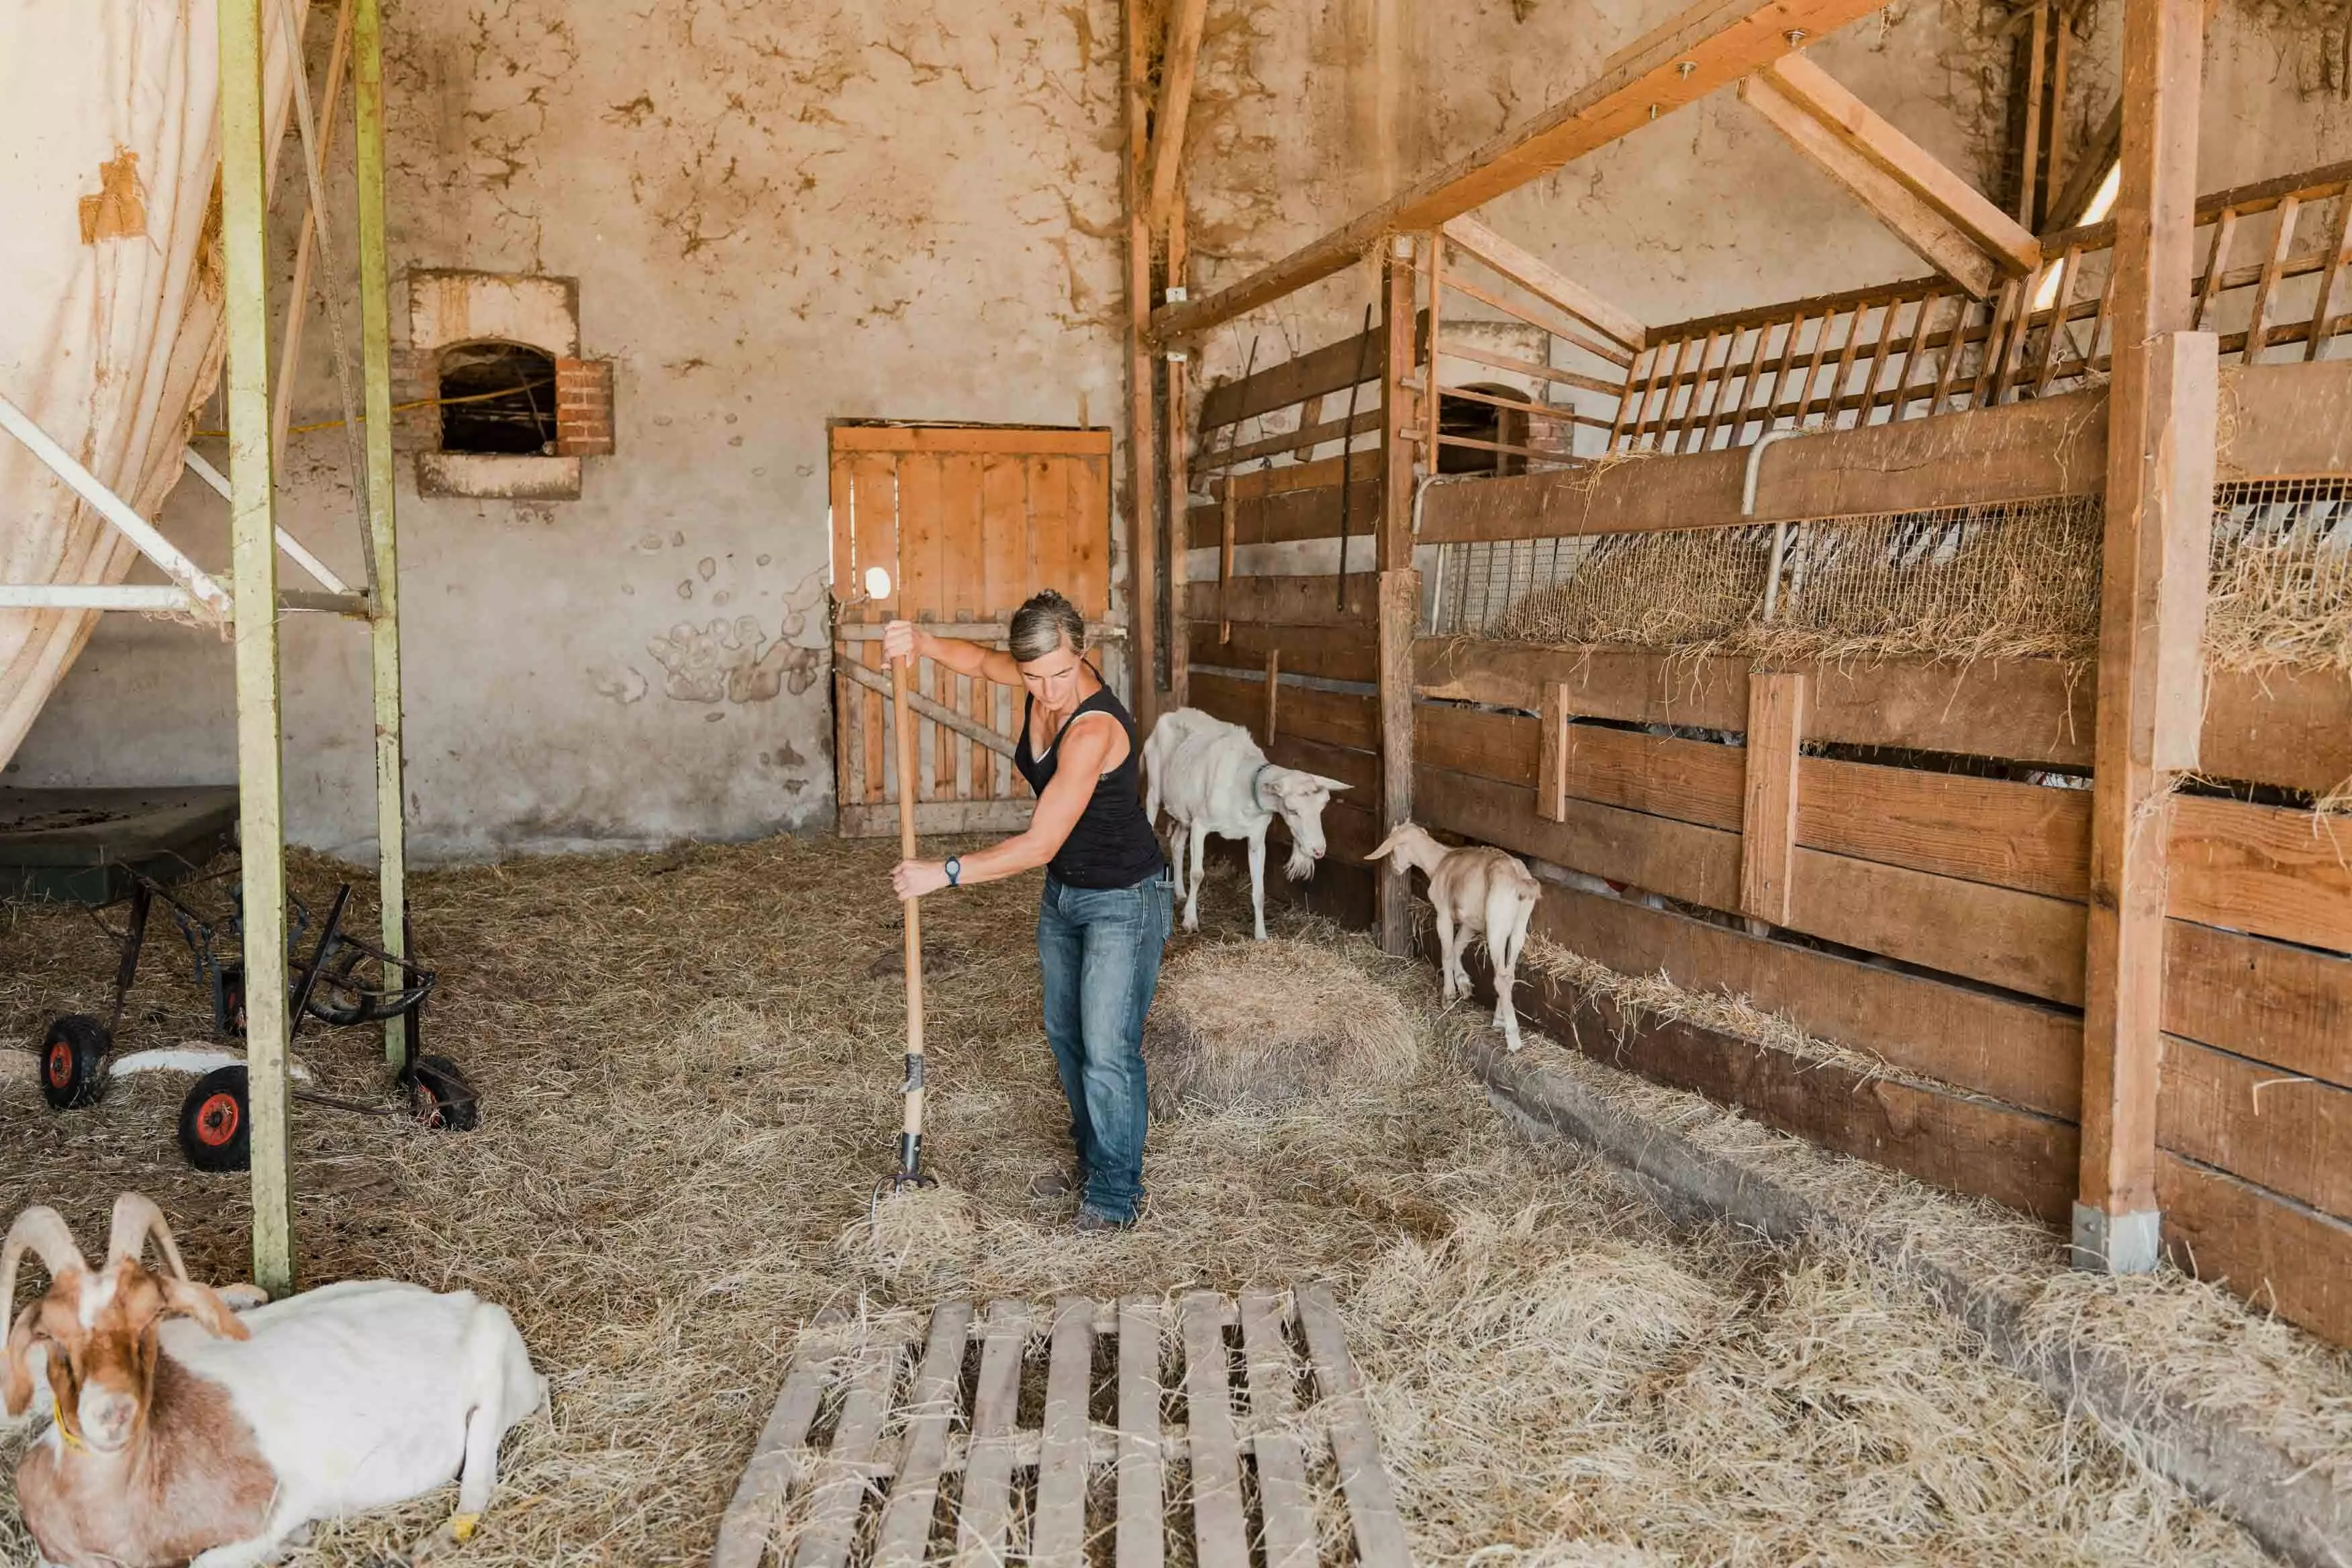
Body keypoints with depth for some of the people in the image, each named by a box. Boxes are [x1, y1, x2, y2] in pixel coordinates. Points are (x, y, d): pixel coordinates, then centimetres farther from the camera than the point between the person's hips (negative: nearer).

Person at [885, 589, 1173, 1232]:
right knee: (1066, 1034, 19)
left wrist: (945, 873, -23)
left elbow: (1039, 846, -30)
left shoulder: (1093, 730, -33)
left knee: (1108, 1052, -4)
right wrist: (924, 644, -11)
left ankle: (1116, 1195, 13)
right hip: (1063, 891, 9)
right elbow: (982, 661, 11)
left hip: (1124, 900, -9)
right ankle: (1092, 1161, 37)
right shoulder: (1045, 680, -10)